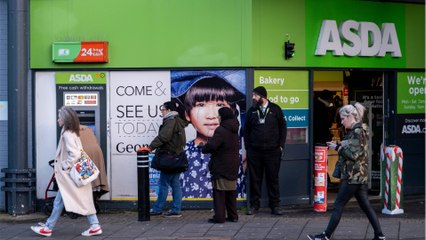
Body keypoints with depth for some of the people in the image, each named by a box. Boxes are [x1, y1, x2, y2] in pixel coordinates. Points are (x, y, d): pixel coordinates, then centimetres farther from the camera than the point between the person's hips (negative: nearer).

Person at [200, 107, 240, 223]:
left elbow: (212, 145, -26)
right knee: (231, 192, 14)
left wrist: (203, 148, -4)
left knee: (219, 192, -4)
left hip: (221, 167, -8)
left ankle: (219, 217, -5)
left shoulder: (221, 130, -17)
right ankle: (233, 215, 17)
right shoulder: (234, 131, 12)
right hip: (233, 166, 8)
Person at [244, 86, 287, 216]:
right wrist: (247, 146, 4)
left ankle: (275, 205, 10)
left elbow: (283, 127, 5)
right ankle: (254, 204, 13)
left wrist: (281, 145, -1)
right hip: (254, 151, 2)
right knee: (254, 179, 4)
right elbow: (246, 129, 12)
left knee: (273, 178, 2)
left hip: (272, 151, -2)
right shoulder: (251, 111, 7)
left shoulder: (275, 109, 2)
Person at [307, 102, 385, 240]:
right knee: (365, 206, 10)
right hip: (359, 176, 10)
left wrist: (337, 147, -10)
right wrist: (338, 146, 7)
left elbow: (354, 154, -20)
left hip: (353, 176, -10)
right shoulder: (354, 131, 15)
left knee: (338, 205, -4)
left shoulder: (358, 131, -14)